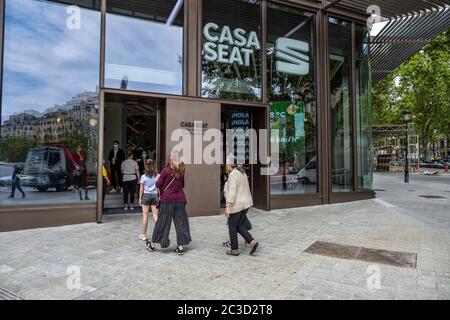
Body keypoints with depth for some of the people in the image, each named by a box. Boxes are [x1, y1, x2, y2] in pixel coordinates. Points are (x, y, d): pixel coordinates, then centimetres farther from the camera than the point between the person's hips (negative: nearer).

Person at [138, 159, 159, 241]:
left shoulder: (143, 176, -4)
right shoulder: (157, 176, -2)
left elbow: (141, 189, -1)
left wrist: (140, 198, 8)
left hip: (146, 195, -1)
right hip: (155, 195, 1)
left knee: (145, 216, 5)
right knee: (155, 215, 3)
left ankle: (144, 235, 14)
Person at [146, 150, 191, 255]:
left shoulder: (166, 170, -9)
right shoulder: (182, 171, 4)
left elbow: (158, 184, -5)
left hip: (167, 199, -3)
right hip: (180, 199, 3)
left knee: (162, 221, 8)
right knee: (180, 221, 7)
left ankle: (152, 244, 25)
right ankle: (180, 246, 9)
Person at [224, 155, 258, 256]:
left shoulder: (233, 174, -16)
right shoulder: (242, 172, 13)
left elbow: (232, 191, -24)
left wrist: (228, 206, -26)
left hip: (236, 205, -9)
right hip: (245, 203, 9)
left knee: (232, 227, 7)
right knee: (239, 226, 17)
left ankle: (234, 249, 16)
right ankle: (252, 241, 3)